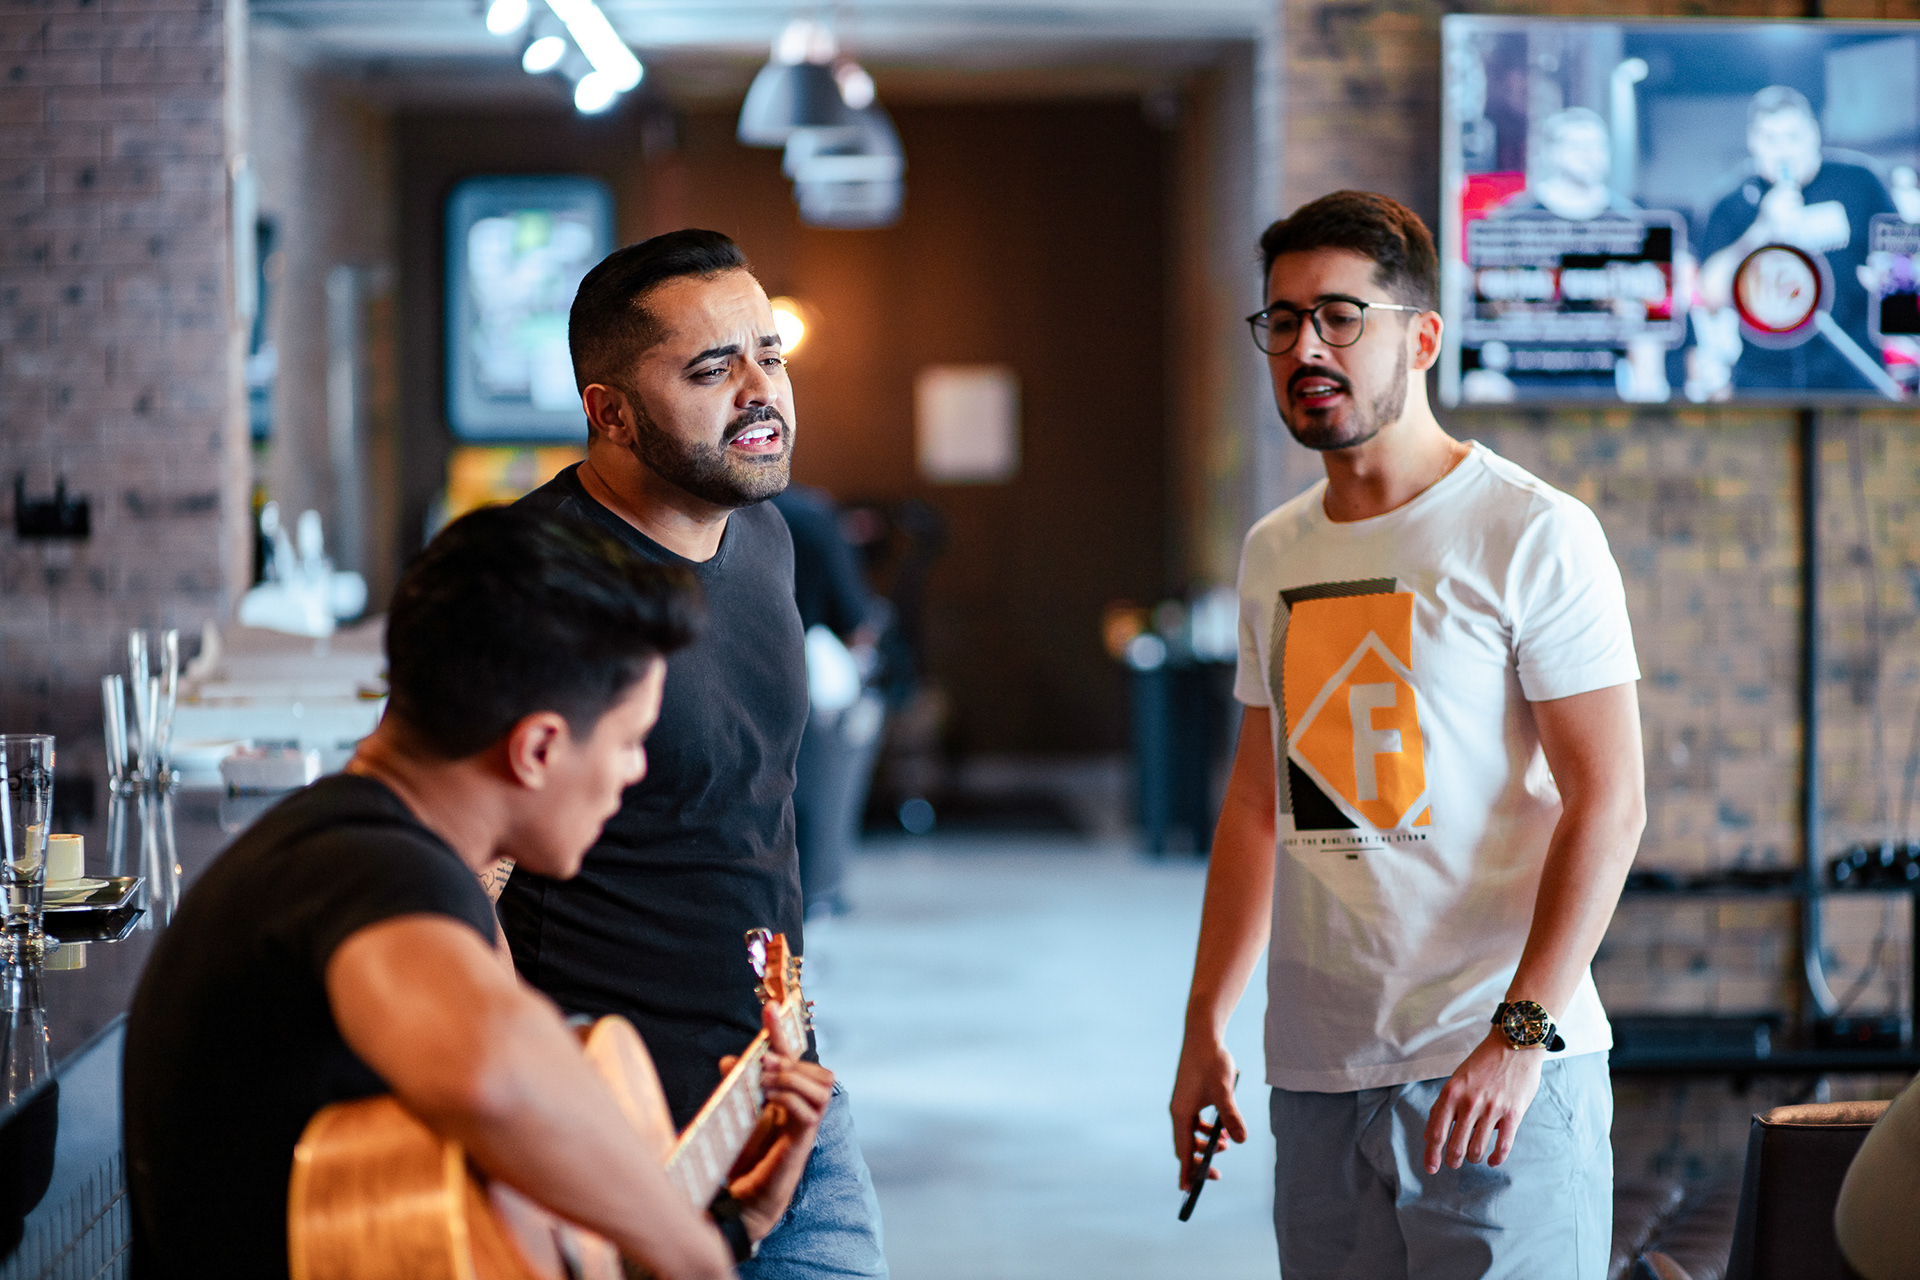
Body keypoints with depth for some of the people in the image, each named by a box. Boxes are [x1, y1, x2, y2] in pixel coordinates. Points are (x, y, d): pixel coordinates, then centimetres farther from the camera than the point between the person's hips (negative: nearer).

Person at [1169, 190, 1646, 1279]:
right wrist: (1205, 1023, 14)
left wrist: (1521, 1031, -19)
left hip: (1501, 1068, -6)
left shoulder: (1535, 534, -6)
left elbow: (1608, 799, -11)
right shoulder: (1274, 554, 13)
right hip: (1318, 1071, 6)